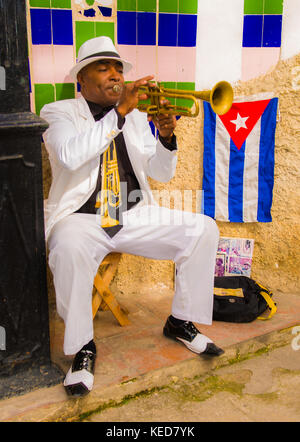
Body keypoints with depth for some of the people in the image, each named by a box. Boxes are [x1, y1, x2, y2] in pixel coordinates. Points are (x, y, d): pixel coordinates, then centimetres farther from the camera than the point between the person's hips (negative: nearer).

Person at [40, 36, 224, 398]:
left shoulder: (136, 117, 13)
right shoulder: (60, 113, 1)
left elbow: (161, 174, 10)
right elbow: (70, 156, -22)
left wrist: (166, 137, -10)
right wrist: (119, 112, -23)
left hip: (134, 216, 5)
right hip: (81, 218, -4)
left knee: (203, 229, -10)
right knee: (69, 249, -38)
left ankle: (180, 321, 7)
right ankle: (82, 346, -15)